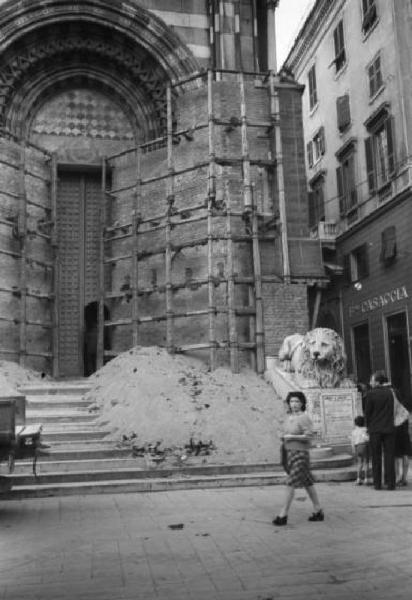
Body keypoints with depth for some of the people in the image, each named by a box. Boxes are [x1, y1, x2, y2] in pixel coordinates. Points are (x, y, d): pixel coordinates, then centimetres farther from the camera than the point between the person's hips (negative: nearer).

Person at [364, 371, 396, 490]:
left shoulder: (371, 394, -9)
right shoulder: (389, 392, 2)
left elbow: (367, 412, -3)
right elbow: (391, 411, 10)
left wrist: (369, 426, 10)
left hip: (375, 430, -2)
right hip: (389, 428, 2)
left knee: (376, 458, 6)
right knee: (389, 456, 6)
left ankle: (377, 483, 7)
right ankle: (390, 483, 4)